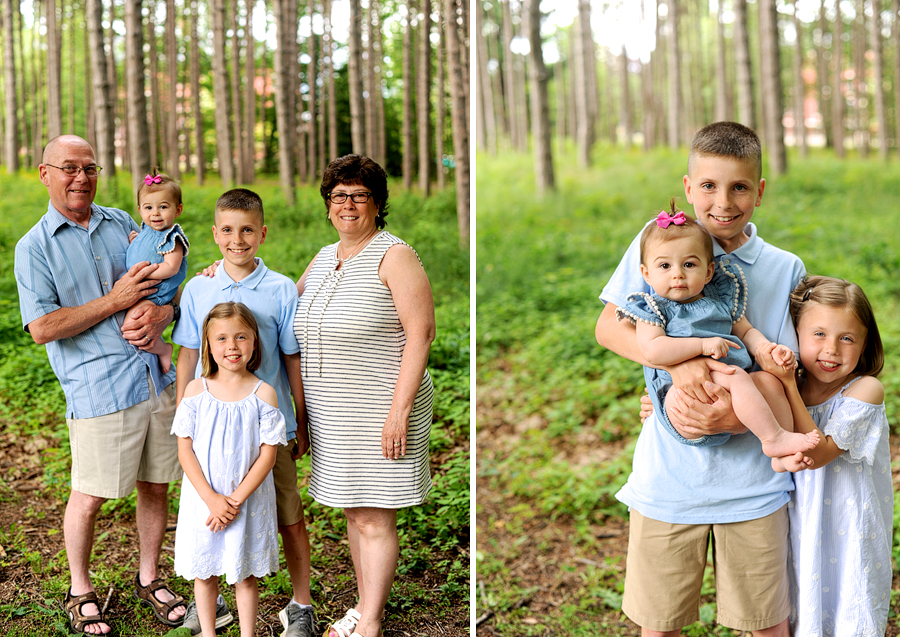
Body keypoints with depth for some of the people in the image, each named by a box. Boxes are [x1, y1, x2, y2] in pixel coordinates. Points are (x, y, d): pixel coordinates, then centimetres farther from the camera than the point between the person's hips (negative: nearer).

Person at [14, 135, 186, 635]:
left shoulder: (122, 223, 12)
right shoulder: (35, 247, -1)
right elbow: (42, 327, -11)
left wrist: (161, 312, -7)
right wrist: (117, 301, -13)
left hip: (157, 380, 5)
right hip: (98, 392, -4)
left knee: (156, 486, 12)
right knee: (89, 497, 3)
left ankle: (150, 578, 32)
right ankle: (80, 592, 25)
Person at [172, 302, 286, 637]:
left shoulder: (263, 393, -8)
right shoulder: (196, 390, -5)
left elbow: (268, 455, -9)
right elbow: (185, 449, -6)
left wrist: (235, 500, -14)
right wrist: (212, 499, -15)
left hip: (248, 499, -1)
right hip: (203, 497, 1)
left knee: (245, 573, 10)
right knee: (204, 572, 12)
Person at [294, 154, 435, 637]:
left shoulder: (394, 256, -11)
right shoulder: (322, 259, 12)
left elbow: (421, 333, -16)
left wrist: (400, 409, -21)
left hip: (379, 412, -7)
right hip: (331, 415, 7)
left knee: (374, 520, -1)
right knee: (353, 512, 15)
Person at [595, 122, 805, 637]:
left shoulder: (785, 269, 1)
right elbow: (609, 327, -4)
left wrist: (740, 415, -20)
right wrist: (679, 361, -21)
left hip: (753, 478, 1)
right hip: (669, 476, 0)